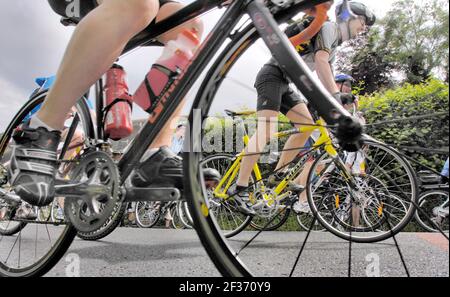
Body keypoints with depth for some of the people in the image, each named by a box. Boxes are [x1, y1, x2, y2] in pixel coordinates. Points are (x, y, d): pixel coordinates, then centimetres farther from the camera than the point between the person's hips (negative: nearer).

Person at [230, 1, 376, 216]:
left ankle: (278, 174, 2)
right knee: (266, 132, -21)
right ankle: (240, 188, -18)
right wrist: (337, 96, -27)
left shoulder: (334, 48, 23)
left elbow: (327, 80, 19)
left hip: (286, 84, 10)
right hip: (272, 76, -10)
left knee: (307, 126, -3)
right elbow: (321, 60, -22)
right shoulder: (329, 27, -5)